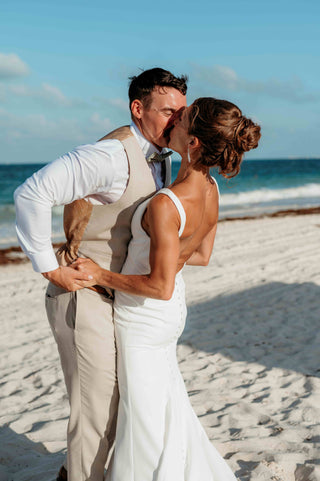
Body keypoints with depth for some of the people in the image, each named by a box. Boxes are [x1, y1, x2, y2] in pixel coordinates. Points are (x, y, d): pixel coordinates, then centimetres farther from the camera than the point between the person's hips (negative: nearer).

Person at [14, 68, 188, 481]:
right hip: (85, 298, -10)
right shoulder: (113, 155, -23)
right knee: (98, 411, 0)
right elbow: (32, 194, -29)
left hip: (121, 297, 10)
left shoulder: (160, 158, 8)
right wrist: (49, 267, -24)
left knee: (129, 399, 21)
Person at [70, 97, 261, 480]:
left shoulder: (164, 205, -32)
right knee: (167, 401, 26)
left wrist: (100, 275, -18)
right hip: (172, 311, 8)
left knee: (145, 417, 9)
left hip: (143, 318, -8)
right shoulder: (210, 190, -6)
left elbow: (161, 286, -29)